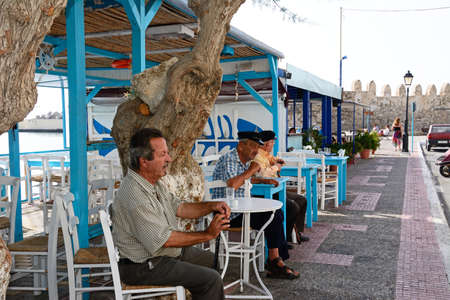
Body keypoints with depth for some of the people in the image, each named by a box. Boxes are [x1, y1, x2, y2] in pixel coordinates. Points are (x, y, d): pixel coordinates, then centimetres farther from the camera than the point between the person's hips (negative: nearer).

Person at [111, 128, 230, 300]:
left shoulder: (154, 182, 4)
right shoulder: (135, 196, -29)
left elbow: (178, 208, 11)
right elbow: (164, 239, -27)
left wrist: (212, 206, -5)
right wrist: (207, 235, -19)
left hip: (168, 251, 10)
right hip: (143, 267, -10)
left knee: (212, 260, 18)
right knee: (211, 279, -15)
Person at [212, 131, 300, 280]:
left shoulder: (246, 162, 14)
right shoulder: (228, 159, -16)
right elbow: (232, 184, -32)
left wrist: (264, 180, 21)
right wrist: (251, 170, -19)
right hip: (228, 214, -10)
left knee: (277, 213, 6)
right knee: (272, 216, -16)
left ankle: (276, 260, 5)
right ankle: (275, 261, -3)